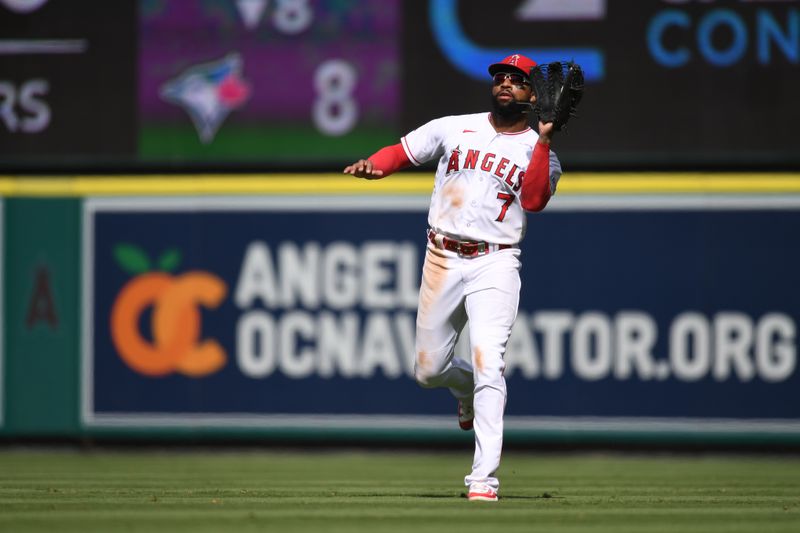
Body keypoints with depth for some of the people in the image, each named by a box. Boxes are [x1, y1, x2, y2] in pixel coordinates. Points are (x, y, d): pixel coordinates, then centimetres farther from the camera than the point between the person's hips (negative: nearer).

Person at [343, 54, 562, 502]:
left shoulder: (539, 151, 4)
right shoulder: (455, 128, 9)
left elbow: (535, 200, -14)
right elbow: (403, 151, 11)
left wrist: (544, 140, -20)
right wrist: (374, 165, -10)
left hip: (495, 265, -3)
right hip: (443, 260, 3)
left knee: (487, 361, -19)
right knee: (429, 369, 8)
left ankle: (484, 478, -20)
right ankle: (470, 392, 45)